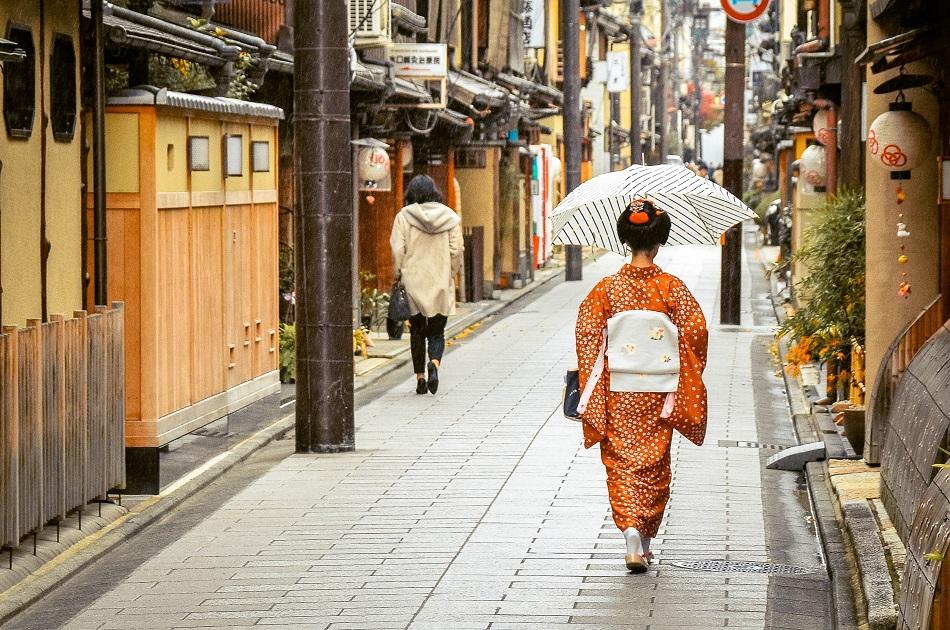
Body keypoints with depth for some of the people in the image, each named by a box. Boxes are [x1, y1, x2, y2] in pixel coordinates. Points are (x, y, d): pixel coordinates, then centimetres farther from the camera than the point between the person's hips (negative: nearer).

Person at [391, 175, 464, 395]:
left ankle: (420, 377, 10)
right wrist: (452, 273, 12)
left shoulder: (403, 216, -5)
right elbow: (456, 250, -1)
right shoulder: (449, 216, 0)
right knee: (437, 331, 8)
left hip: (413, 283, -1)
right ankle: (434, 363, -20)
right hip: (441, 284, 1)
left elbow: (398, 250, -8)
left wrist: (399, 274, 5)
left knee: (417, 331, 12)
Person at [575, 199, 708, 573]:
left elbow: (588, 336, -6)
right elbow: (694, 331, -8)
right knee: (654, 464, 13)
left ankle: (630, 529, -16)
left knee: (621, 462, 4)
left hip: (618, 391, 0)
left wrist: (594, 386, 2)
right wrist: (681, 383, 5)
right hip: (657, 392, 0)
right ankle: (646, 541, 19)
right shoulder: (671, 288, -7)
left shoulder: (607, 288, -5)